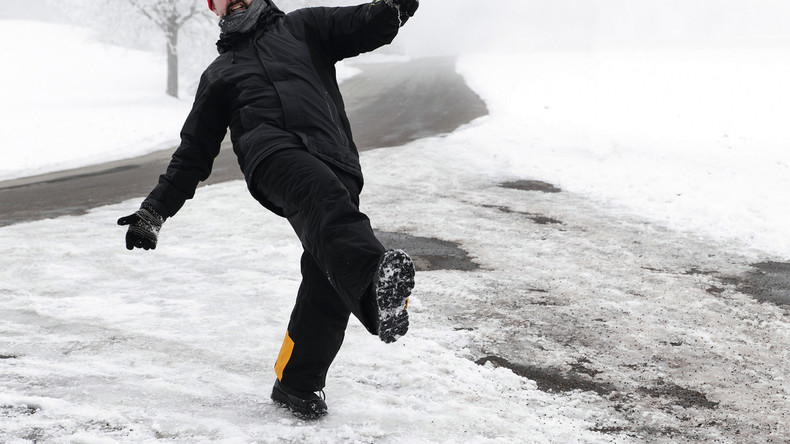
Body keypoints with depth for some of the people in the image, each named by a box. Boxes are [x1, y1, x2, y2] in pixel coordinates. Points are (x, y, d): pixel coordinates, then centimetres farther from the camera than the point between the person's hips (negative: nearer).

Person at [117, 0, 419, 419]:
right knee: (323, 196, -36)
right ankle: (375, 276, -63)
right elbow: (193, 153, 34)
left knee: (327, 273, -14)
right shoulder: (218, 74, 32)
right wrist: (154, 211, 28)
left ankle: (297, 381, -3)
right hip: (272, 152, -1)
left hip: (334, 160, 1)